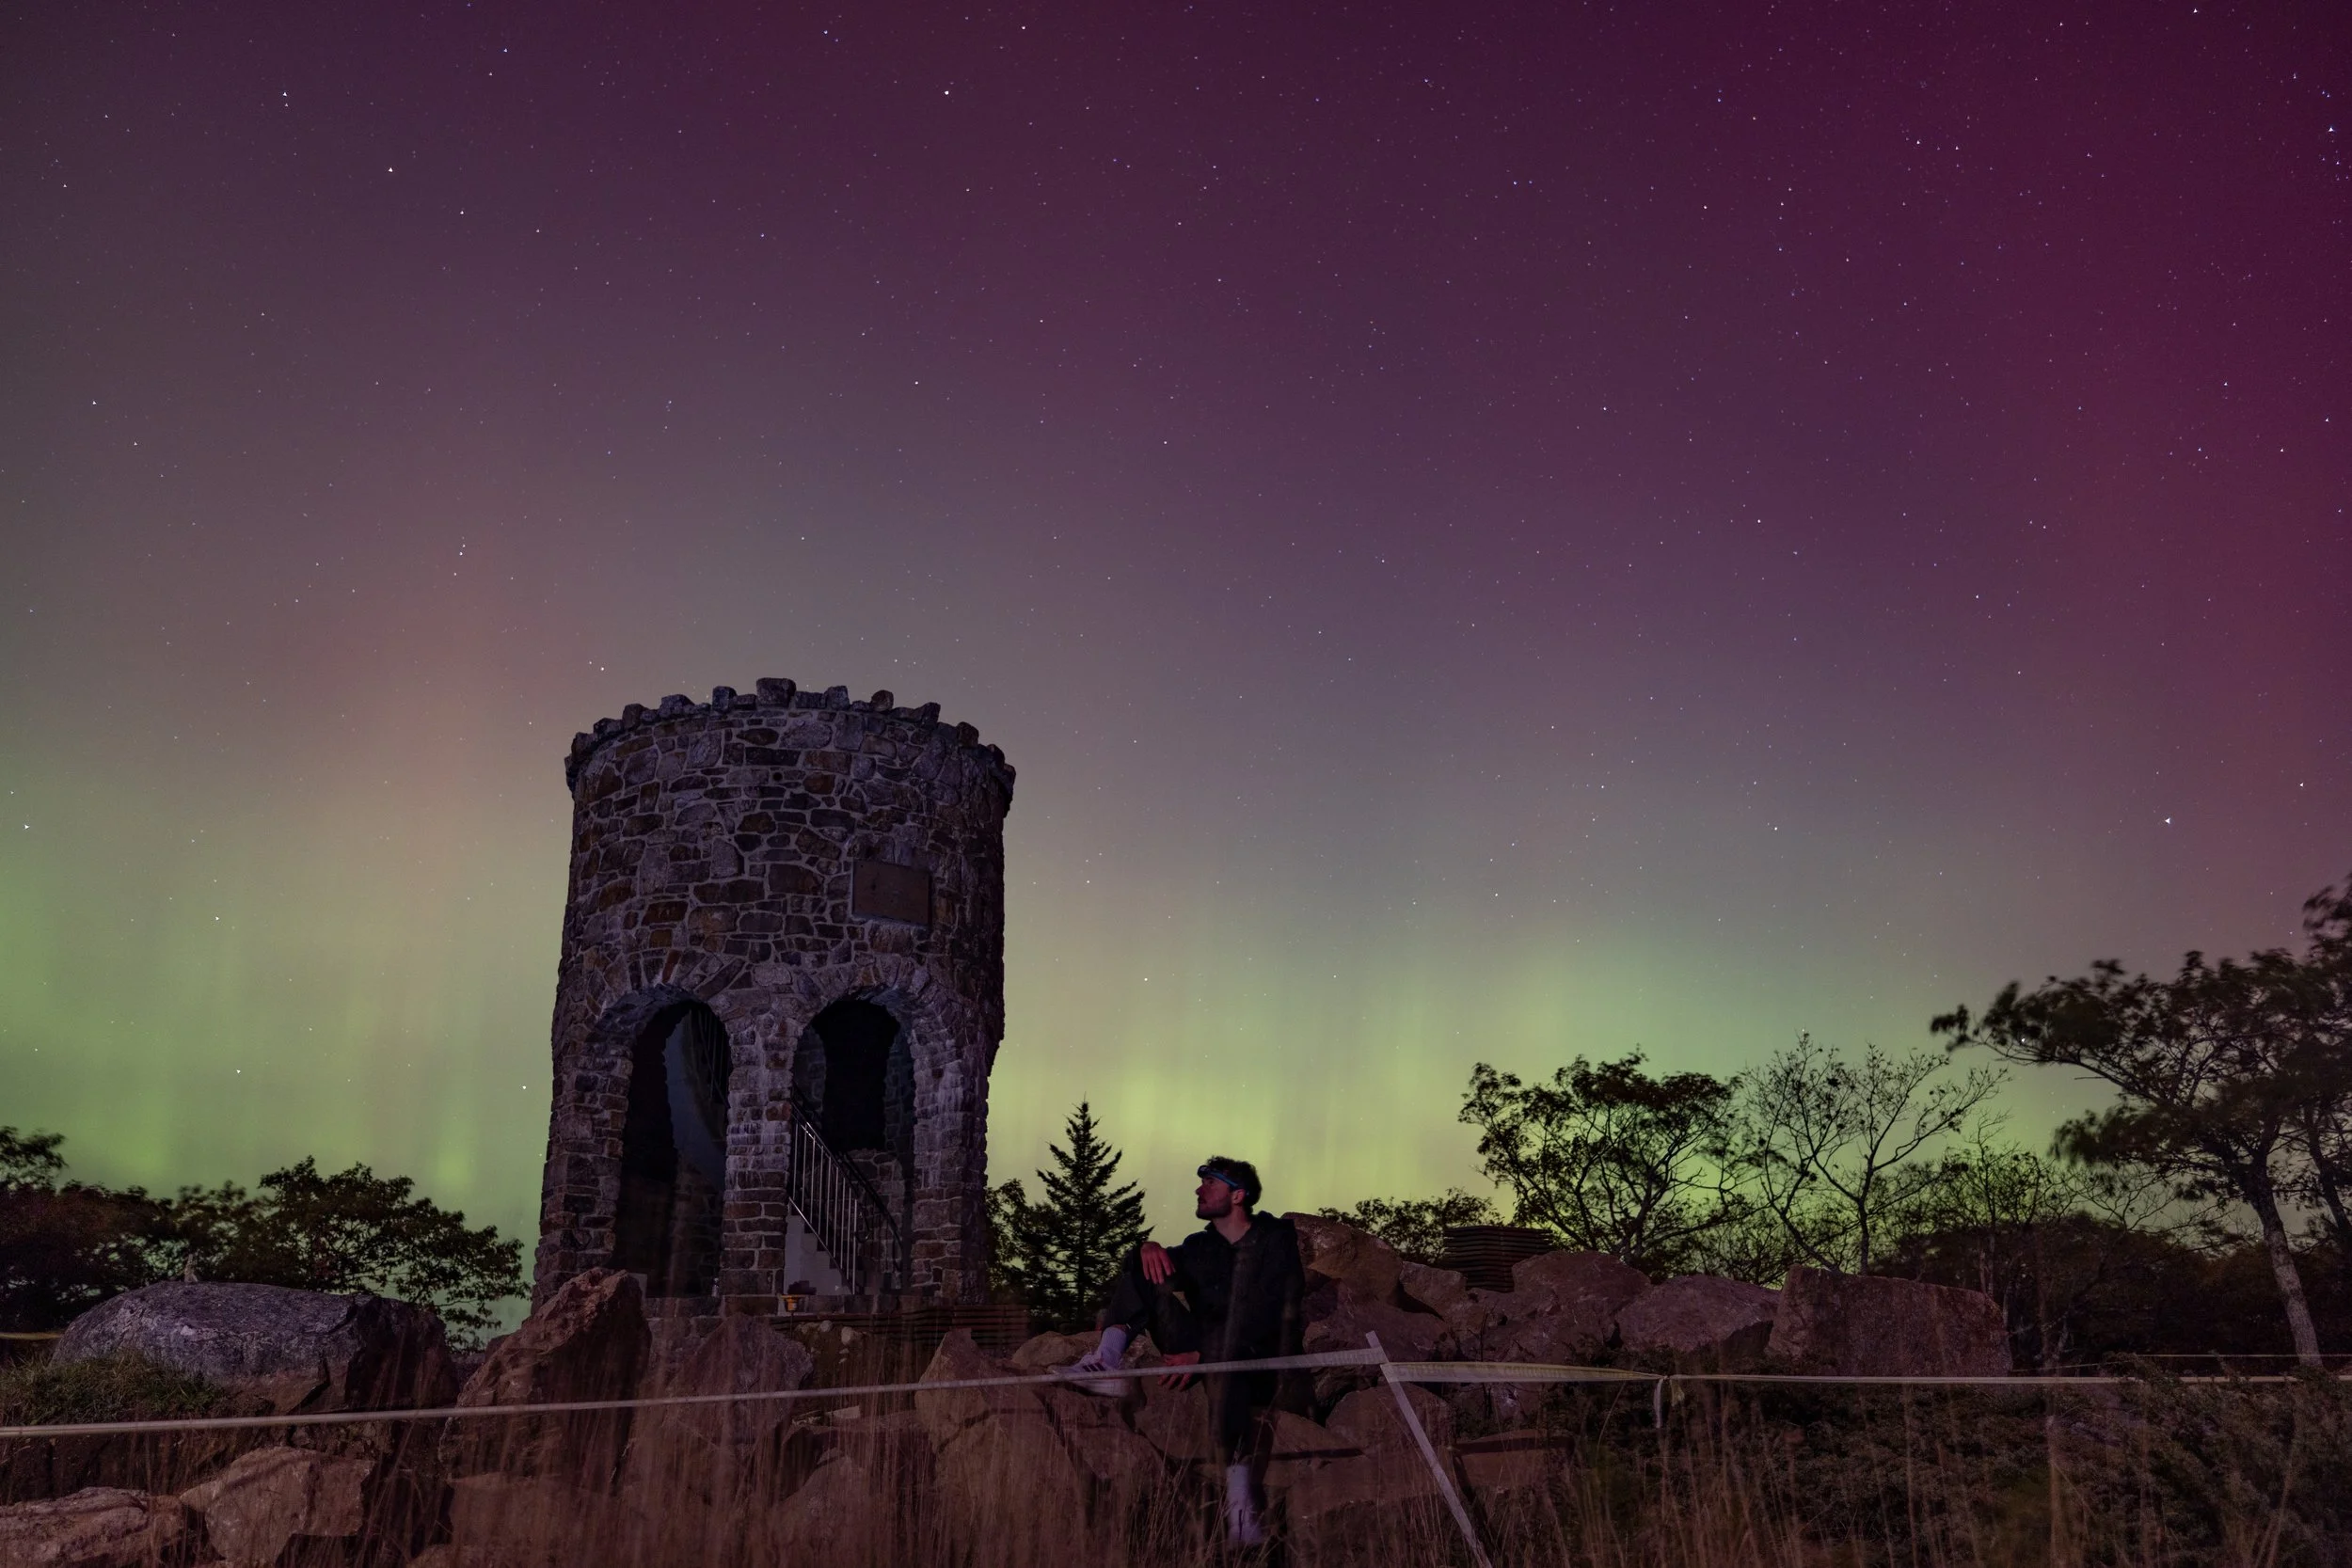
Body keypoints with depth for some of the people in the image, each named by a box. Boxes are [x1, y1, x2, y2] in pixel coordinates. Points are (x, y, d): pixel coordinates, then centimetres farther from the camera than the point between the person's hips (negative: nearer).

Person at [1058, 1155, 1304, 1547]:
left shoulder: (1275, 1240, -3)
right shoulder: (1200, 1246, 15)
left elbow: (1267, 1313, -16)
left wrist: (1201, 1352, -24)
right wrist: (1149, 1248, -16)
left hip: (1258, 1360, -6)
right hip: (1201, 1353, 6)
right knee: (1147, 1264, -4)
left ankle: (1240, 1501, -50)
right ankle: (1108, 1359, -26)